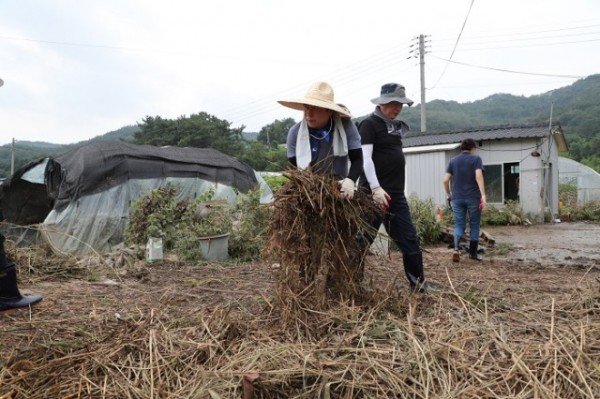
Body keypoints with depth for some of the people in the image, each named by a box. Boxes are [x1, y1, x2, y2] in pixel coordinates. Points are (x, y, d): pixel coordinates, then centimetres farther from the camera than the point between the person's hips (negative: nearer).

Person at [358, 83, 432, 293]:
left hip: (396, 192, 8)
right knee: (364, 238, -1)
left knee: (409, 238, 11)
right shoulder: (370, 124, -6)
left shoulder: (396, 126, 18)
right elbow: (365, 158, -17)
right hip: (376, 192, -8)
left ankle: (417, 281, 22)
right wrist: (375, 188, -24)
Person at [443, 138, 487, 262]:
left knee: (459, 225, 7)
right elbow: (479, 176, -14)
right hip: (473, 197, -3)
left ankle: (456, 249, -15)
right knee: (474, 225, 11)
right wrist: (483, 195, -17)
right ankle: (473, 253, 17)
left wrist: (448, 194, 18)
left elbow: (445, 180, 5)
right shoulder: (476, 159, 1)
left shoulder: (453, 160, 11)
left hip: (457, 198, 3)